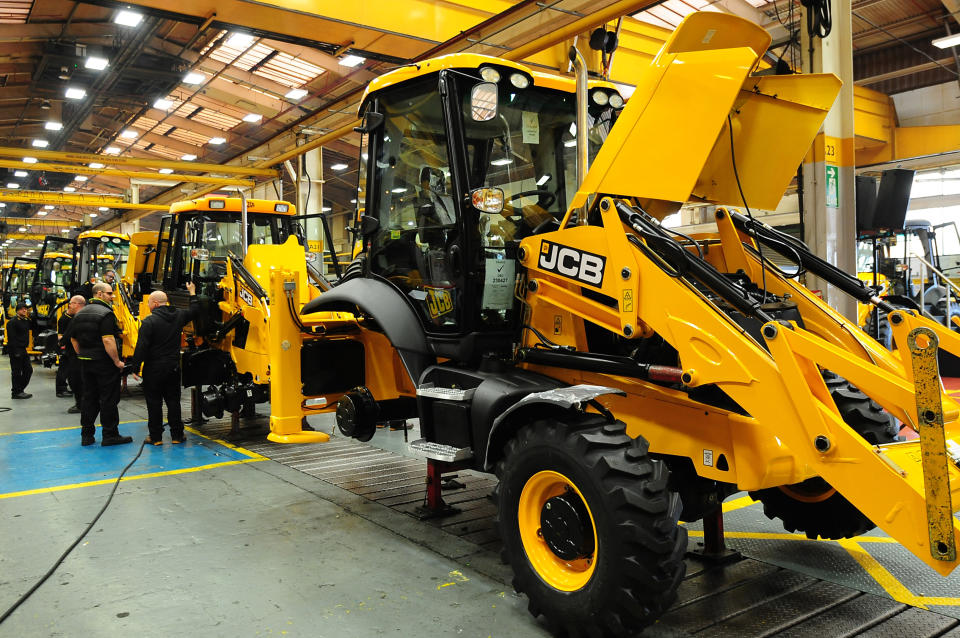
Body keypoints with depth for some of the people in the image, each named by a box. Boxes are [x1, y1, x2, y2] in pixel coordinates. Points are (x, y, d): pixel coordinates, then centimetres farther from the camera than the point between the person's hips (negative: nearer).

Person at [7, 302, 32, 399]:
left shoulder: (26, 320, 13)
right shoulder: (12, 322, -13)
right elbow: (11, 338, -19)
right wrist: (16, 351, -21)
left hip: (23, 350, 9)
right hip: (15, 351, -9)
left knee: (28, 370, 11)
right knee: (16, 372, -1)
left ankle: (20, 390, 21)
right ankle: (16, 392, 7)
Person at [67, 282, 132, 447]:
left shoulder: (81, 313, 12)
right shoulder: (106, 314, -16)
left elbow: (73, 338, 19)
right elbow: (108, 341, -23)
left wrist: (82, 356, 22)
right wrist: (117, 361, -17)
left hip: (86, 363, 8)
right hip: (104, 363, -8)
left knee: (89, 398, 14)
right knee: (109, 399, 0)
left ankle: (86, 434, 18)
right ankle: (110, 435, 5)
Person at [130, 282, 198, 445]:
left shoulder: (149, 321, -14)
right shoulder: (178, 315, 3)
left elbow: (141, 347, -16)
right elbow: (194, 311, 24)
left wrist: (136, 368, -9)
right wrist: (192, 293, 35)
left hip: (154, 369, -5)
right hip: (173, 368, 5)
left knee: (154, 403, 4)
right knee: (173, 401, 11)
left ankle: (156, 436, 9)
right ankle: (177, 435, 15)